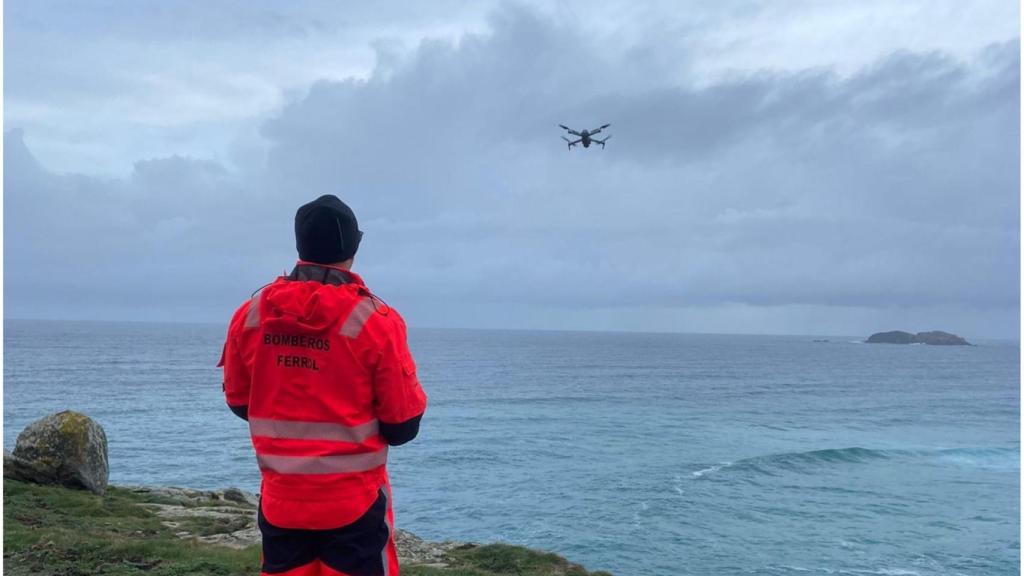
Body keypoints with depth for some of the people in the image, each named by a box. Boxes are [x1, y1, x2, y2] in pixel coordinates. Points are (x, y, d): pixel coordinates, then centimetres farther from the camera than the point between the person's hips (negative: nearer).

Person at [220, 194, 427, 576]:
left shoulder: (251, 314, -3)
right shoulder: (375, 321, -15)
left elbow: (238, 401, 10)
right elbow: (403, 423, -9)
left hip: (280, 500, 4)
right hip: (355, 501, -4)